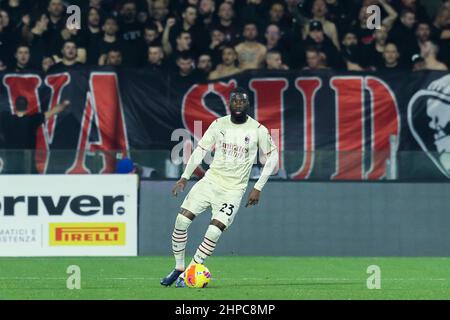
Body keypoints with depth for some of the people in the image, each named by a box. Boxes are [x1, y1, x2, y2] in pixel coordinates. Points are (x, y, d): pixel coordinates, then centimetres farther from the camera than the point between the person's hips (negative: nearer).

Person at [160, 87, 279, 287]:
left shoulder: (258, 130, -6)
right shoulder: (219, 124, 1)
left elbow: (272, 156, 3)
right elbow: (200, 150, 8)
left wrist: (258, 188, -1)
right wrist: (185, 178, 1)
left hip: (234, 189, -3)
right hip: (211, 180, 3)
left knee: (214, 232, -17)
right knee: (181, 221, -10)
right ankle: (178, 268, 9)